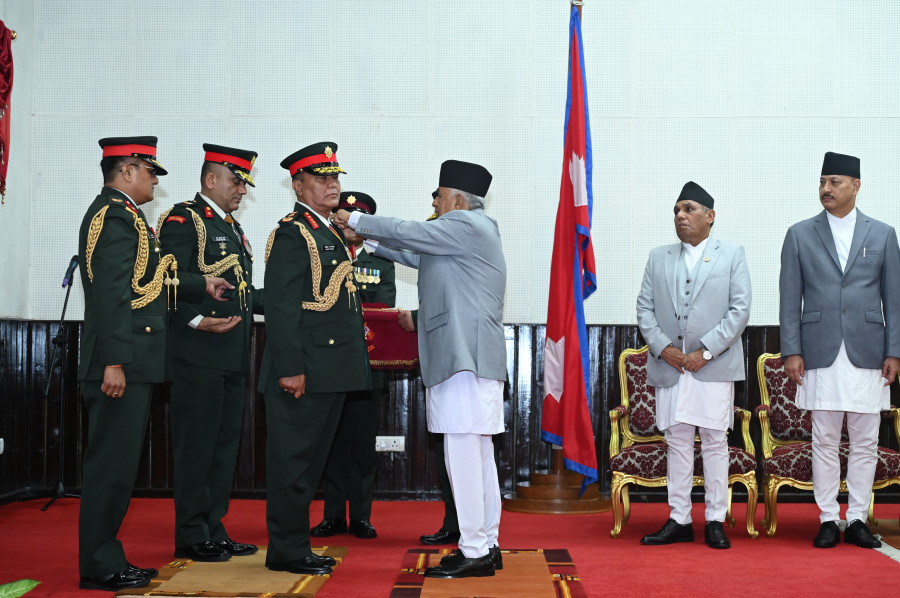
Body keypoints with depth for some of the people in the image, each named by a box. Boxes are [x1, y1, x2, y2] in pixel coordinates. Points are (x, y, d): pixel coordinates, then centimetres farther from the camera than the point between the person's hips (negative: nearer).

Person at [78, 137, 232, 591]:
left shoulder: (120, 214, 20)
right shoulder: (117, 215, -13)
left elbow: (148, 282, 23)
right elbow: (111, 294, -21)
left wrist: (202, 286, 23)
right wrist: (115, 361, -26)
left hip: (127, 364, 11)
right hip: (122, 364, -11)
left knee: (116, 463, 14)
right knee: (113, 463, -5)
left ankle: (105, 559, 23)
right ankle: (100, 568, 3)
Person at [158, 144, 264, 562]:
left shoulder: (231, 226, 21)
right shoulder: (183, 219, -7)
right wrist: (196, 320, -28)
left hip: (232, 356, 9)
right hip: (199, 355, -9)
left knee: (225, 444, 12)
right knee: (196, 445, -3)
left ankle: (213, 531, 21)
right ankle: (191, 538, 5)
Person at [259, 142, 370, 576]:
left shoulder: (330, 233, 19)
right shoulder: (292, 233, -10)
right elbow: (280, 305, -17)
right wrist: (290, 369, -22)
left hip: (333, 372, 10)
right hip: (305, 372, -10)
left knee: (311, 459, 15)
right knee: (293, 461, -2)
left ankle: (295, 546, 24)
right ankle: (286, 551, 6)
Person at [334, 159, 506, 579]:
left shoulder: (466, 225, -8)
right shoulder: (471, 229, 23)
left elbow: (407, 232, -10)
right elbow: (417, 255, 30)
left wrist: (356, 221, 4)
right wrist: (371, 241, 31)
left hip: (466, 358, -11)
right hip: (466, 356, 11)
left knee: (463, 454, -10)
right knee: (477, 455, 12)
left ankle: (475, 553, -7)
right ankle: (486, 545, 18)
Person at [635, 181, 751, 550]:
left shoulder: (732, 255, 6)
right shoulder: (658, 258, 15)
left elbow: (740, 310, -2)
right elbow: (644, 308, 10)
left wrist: (706, 351, -11)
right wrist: (662, 347, -7)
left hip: (714, 366, -3)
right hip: (669, 365, 3)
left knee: (715, 442, 1)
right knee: (677, 442, 5)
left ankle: (715, 521, 9)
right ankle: (678, 521, 11)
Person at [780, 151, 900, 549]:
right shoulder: (800, 235, 7)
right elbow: (790, 299, 5)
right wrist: (791, 351, -3)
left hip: (867, 353, 1)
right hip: (821, 354, -1)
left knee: (865, 442, 4)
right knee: (824, 442, 3)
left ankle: (857, 520, 13)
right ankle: (828, 520, 11)